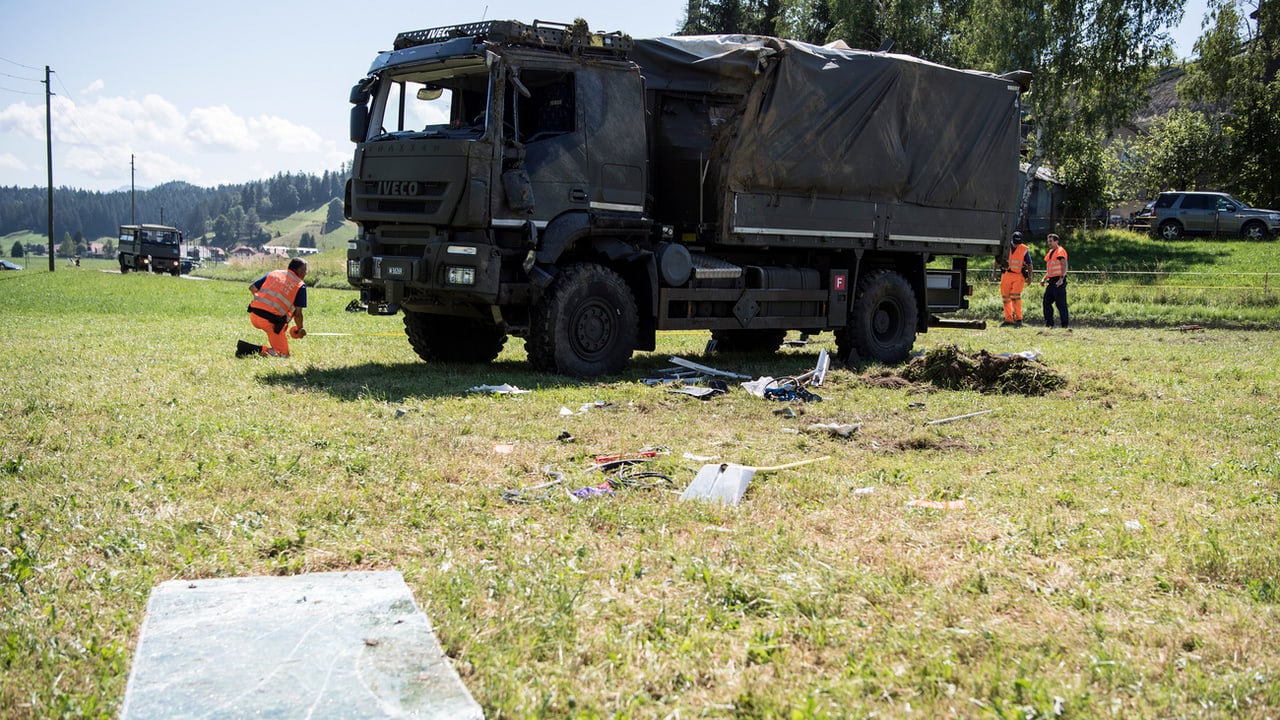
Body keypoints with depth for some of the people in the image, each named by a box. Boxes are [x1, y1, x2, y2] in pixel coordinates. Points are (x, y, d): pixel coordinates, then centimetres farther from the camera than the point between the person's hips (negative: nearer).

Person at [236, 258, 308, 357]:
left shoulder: (273, 273, 15)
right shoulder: (300, 285, 1)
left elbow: (252, 287, 17)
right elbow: (298, 313, -2)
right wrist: (300, 329, 15)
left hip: (253, 315, 7)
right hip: (271, 322, -7)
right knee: (283, 354, 0)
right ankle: (248, 349, -17)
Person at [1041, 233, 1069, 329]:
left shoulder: (1060, 251, -7)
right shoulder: (1050, 252, 20)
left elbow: (1065, 266, -17)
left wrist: (1061, 278, -27)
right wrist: (1044, 279, 16)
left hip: (1059, 281, -9)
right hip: (1051, 281, 9)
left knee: (1060, 303, -10)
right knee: (1047, 302, 8)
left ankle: (1066, 324, -6)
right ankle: (1049, 324, 14)